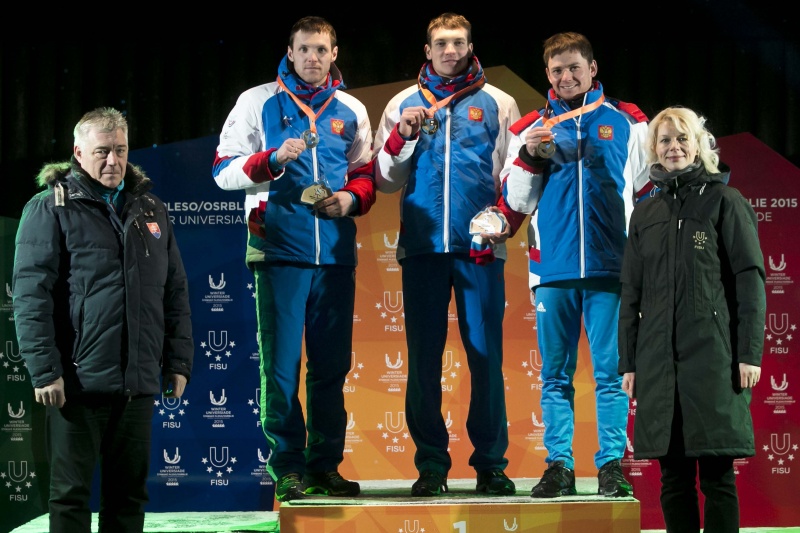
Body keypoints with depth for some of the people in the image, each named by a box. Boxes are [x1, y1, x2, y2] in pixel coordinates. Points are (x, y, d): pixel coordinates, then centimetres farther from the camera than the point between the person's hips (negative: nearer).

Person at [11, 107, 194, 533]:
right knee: (70, 494, -1)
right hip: (78, 381, -5)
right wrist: (44, 370, -16)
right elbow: (30, 295, -9)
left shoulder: (150, 210, 15)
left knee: (129, 491, 10)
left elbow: (175, 291, 18)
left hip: (139, 383, 5)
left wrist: (178, 361, 11)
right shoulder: (50, 209, -2)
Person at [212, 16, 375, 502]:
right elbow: (224, 171, 3)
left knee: (332, 366, 5)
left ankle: (325, 465, 13)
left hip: (336, 252, 3)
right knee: (282, 365, -5)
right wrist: (273, 158, -14)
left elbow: (366, 176, 19)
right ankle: (288, 468, -1)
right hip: (280, 248, -3)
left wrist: (351, 198, -3)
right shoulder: (259, 103, 6)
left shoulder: (350, 111, 15)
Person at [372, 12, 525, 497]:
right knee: (424, 357, 1)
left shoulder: (498, 104, 10)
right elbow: (385, 180, 11)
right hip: (423, 246, 1)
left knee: (487, 356, -3)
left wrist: (506, 219, -8)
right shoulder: (405, 103, 13)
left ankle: (491, 463, 2)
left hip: (480, 247, -1)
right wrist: (403, 136, -5)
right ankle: (431, 464, 6)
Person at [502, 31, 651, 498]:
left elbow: (651, 187, 16)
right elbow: (518, 201, 9)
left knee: (611, 371, -4)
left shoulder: (627, 122, 10)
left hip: (610, 267, -1)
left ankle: (612, 465, -1)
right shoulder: (531, 128, 12)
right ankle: (559, 466, 6)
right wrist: (528, 157, -5)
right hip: (553, 267, 1)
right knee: (556, 373, 3)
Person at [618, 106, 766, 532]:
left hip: (713, 358, -4)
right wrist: (628, 363, 11)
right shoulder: (646, 214, 16)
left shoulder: (725, 203, 3)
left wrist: (750, 353, -10)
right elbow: (631, 294, 17)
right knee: (673, 476, 4)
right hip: (659, 361, 4)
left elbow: (751, 282, -2)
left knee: (717, 475, -5)